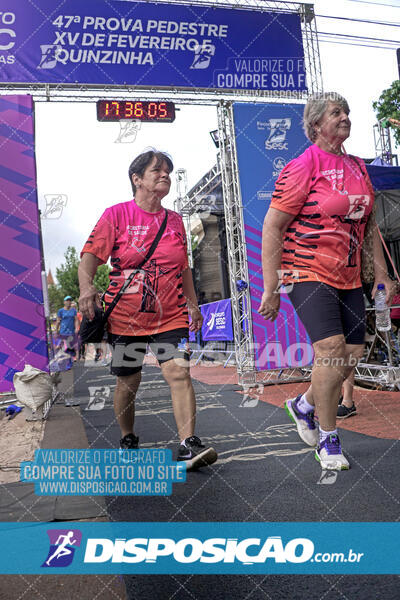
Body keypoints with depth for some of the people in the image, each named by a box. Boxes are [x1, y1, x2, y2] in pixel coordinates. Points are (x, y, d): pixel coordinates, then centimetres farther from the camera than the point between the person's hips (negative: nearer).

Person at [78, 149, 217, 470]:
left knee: (179, 372, -14)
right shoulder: (117, 214, 0)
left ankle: (189, 446, -12)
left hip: (170, 315, 2)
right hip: (124, 316, -2)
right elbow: (90, 256, -6)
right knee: (128, 381, 8)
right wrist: (86, 286, -25)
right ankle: (128, 440, 30)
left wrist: (193, 305, 18)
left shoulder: (175, 220, 12)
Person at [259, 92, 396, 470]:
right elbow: (272, 228, -12)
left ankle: (303, 406, 29)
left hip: (348, 276, 7)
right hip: (308, 271, -7)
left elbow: (367, 223, 21)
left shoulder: (358, 167, 13)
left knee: (353, 352, 5)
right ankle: (328, 439, 2)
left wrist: (381, 273, 14)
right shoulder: (302, 167, -9)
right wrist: (270, 289, -16)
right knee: (330, 348, -17)